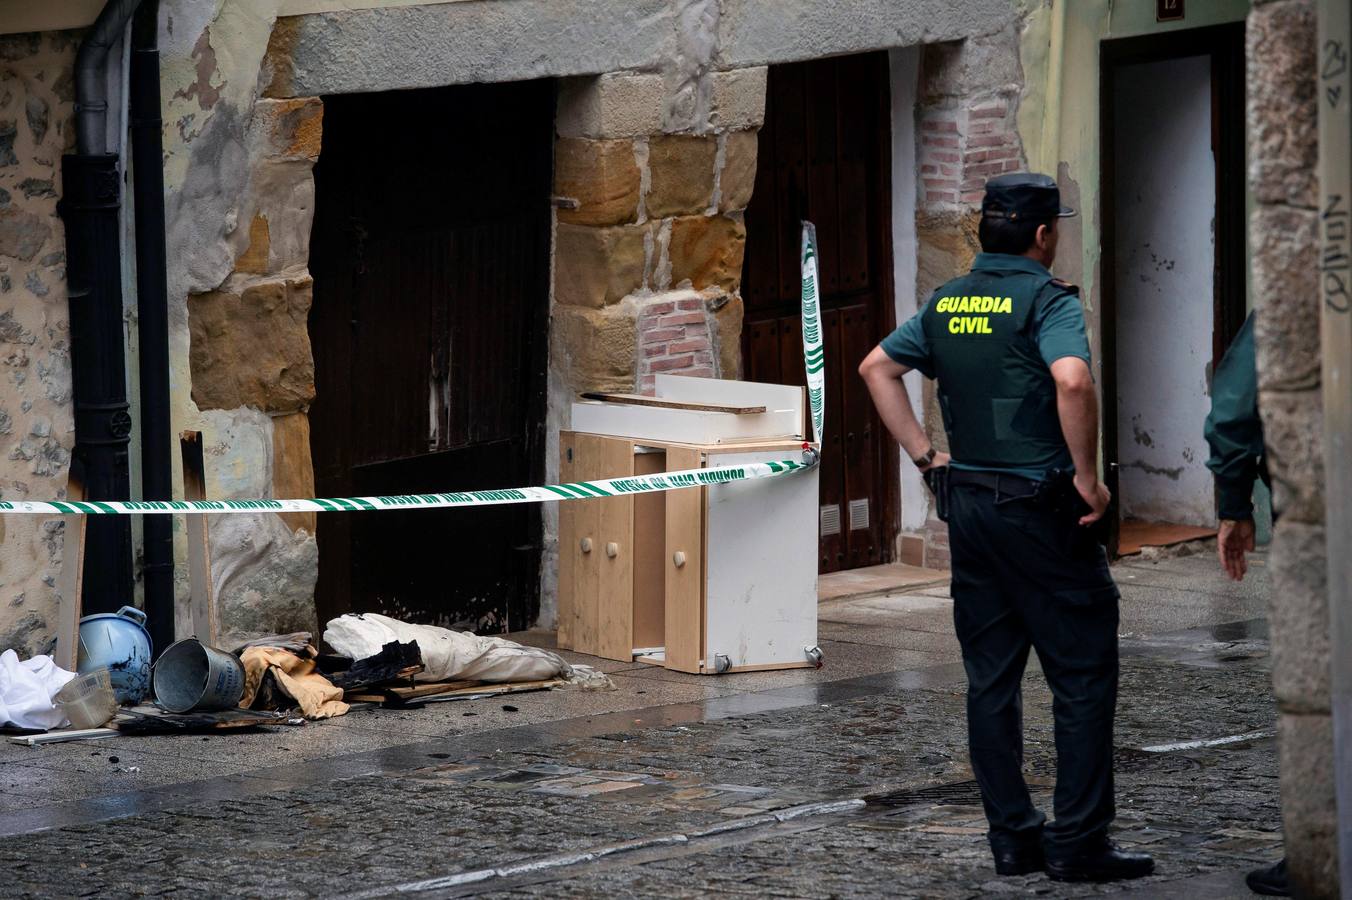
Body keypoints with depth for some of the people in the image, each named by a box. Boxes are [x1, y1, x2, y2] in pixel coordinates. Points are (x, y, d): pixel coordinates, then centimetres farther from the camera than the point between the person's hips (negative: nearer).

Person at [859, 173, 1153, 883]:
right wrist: (1088, 478, -18)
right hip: (1041, 507, -7)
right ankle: (1078, 842, -2)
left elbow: (876, 367, 16)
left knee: (990, 678, 10)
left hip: (967, 504, 7)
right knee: (1083, 674, 0)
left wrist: (924, 455, 13)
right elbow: (1072, 381, -28)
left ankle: (1013, 836, 13)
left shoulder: (947, 303, 10)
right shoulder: (1047, 298, -12)